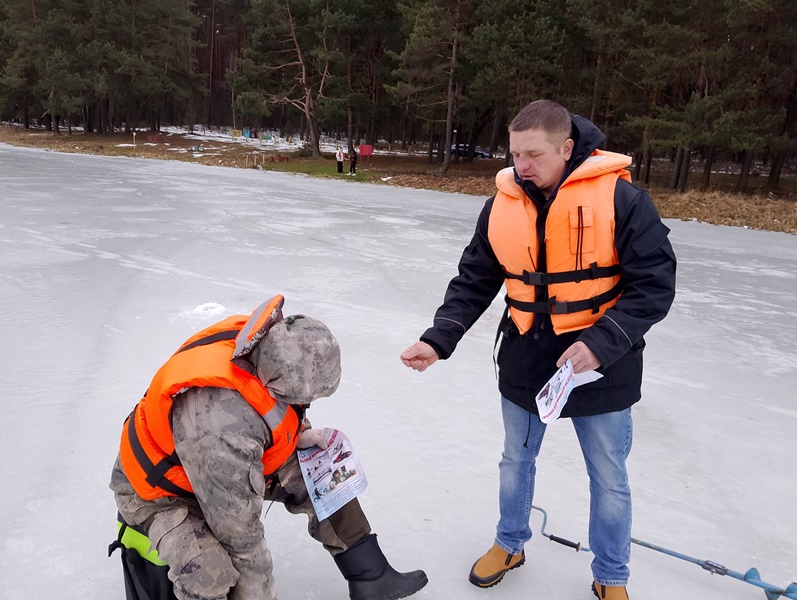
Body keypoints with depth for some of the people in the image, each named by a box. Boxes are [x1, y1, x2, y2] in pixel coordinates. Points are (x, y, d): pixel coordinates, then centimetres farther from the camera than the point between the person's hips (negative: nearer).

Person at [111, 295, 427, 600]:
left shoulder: (266, 342, -23)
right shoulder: (223, 429, -43)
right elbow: (239, 530, -29)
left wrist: (298, 434, -8)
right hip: (163, 492, -7)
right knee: (207, 573, -33)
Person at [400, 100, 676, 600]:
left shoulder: (620, 199, -16)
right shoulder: (501, 206, -3)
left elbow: (654, 284, -15)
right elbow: (474, 283, 1)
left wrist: (601, 343, -26)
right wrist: (438, 341, -11)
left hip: (601, 367, -3)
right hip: (524, 364, 4)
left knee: (609, 480, 14)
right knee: (516, 461, 21)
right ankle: (510, 544, 48)